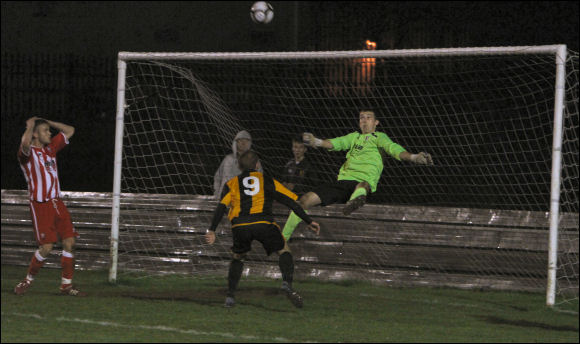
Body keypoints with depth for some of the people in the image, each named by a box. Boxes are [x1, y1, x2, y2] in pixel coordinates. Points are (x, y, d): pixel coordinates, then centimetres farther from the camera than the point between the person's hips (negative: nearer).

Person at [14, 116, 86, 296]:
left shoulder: (51, 147, 14)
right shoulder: (28, 152, -8)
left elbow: (69, 131, 23)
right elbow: (25, 143, -33)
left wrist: (47, 122, 14)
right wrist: (30, 125, -14)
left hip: (57, 203, 7)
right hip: (40, 205, -7)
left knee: (69, 242, -1)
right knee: (46, 247, -12)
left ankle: (66, 285, 7)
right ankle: (28, 280, 9)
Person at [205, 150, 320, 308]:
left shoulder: (232, 183, 22)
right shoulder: (268, 181, 22)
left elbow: (221, 206, 6)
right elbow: (290, 201, 18)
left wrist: (212, 230, -1)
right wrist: (308, 221, 22)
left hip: (240, 226, 1)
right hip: (264, 223, -1)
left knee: (237, 257, 24)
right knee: (284, 250, 16)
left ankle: (230, 296, 13)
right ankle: (287, 283, -9)